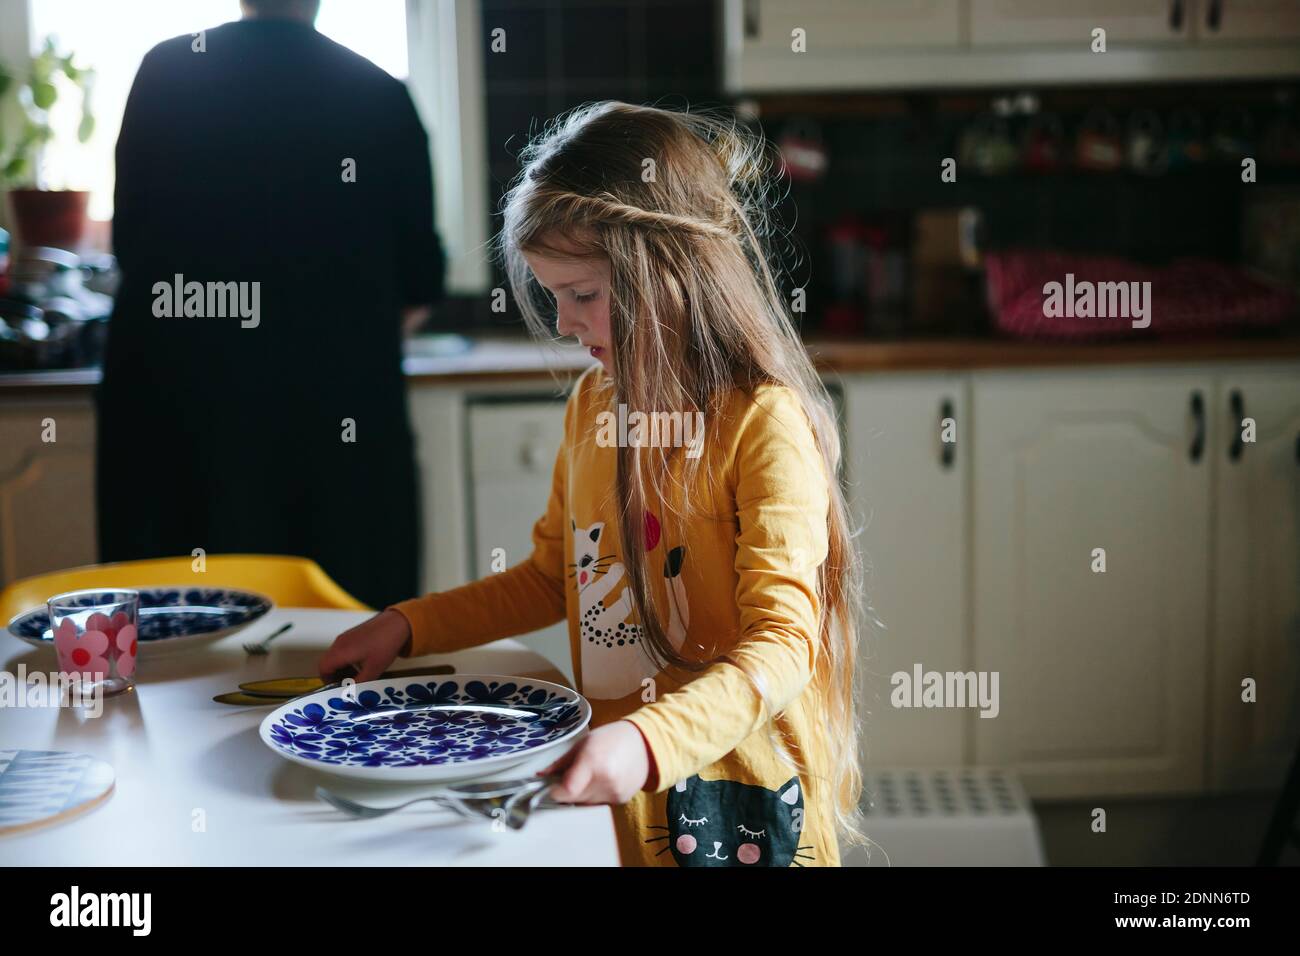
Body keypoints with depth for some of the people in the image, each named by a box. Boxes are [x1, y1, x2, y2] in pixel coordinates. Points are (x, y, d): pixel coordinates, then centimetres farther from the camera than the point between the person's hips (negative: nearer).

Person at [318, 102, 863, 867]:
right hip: (609, 783, 7)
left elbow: (781, 645, -23)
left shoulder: (764, 424, -18)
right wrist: (409, 625, 9)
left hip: (736, 802, -6)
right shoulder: (593, 403, 6)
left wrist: (649, 743, -36)